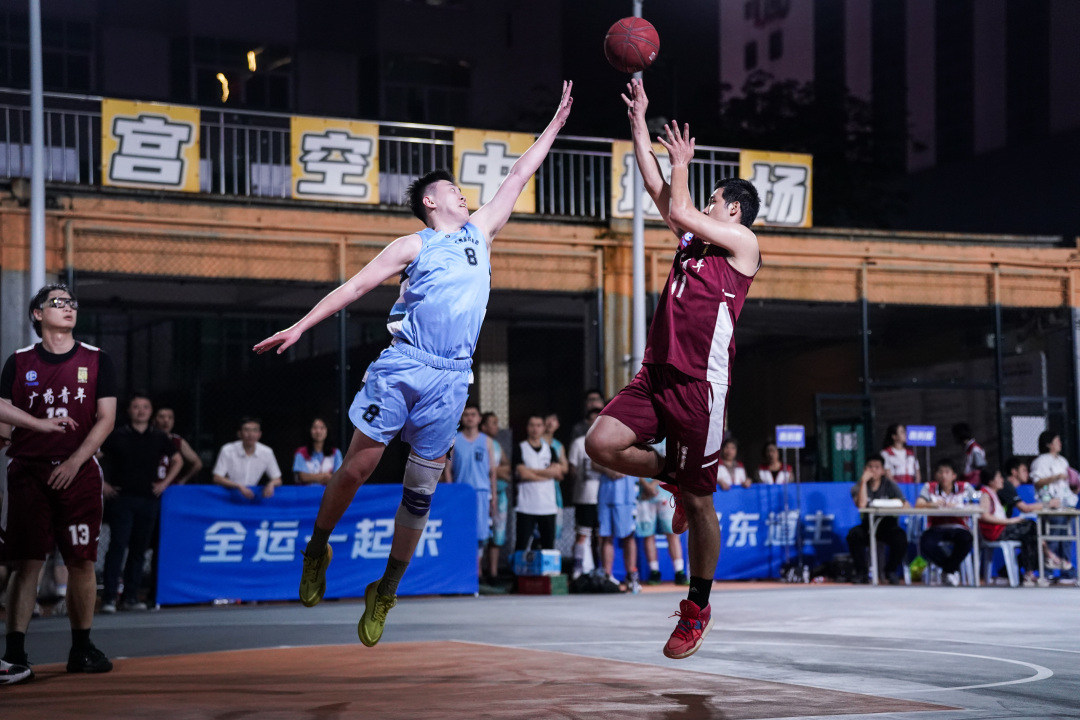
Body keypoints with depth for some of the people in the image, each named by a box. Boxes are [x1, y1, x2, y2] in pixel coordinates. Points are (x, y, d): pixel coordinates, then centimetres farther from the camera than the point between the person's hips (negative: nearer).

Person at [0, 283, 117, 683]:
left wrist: (74, 462, -9)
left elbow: (106, 418, 1)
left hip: (79, 472, 1)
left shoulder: (96, 360, 6)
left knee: (82, 561, 1)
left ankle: (81, 648, 13)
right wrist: (42, 423, -15)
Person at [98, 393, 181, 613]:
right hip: (121, 498, -4)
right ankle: (109, 597, -11)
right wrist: (102, 484, -3)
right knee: (118, 546, -11)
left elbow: (177, 460, 24)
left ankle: (131, 596, 13)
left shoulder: (159, 438, 10)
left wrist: (165, 483, 13)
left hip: (149, 500, 4)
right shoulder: (117, 436, 0)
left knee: (139, 549, 6)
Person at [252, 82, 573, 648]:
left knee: (421, 486, 3)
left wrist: (555, 123, 23)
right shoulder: (413, 246, 4)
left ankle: (385, 594, 11)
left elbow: (518, 177, 22)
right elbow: (354, 286, 1)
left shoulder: (479, 232, 18)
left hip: (451, 378, 4)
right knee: (358, 465, -6)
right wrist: (300, 326, -8)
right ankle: (317, 549, 18)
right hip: (402, 366, -4)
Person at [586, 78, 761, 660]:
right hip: (657, 374, 7)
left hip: (699, 383, -7)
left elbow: (679, 208, -6)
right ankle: (674, 477, 15)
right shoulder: (694, 239, 22)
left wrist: (682, 162, 11)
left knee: (698, 500, 0)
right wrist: (639, 121, 21)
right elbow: (656, 189, 22)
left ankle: (698, 608, 13)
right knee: (602, 444, -14)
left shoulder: (742, 242, 1)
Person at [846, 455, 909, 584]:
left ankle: (891, 570, -5)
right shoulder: (858, 487, 0)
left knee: (900, 537, -32)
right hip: (868, 526, 0)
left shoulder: (890, 485, 2)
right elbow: (861, 505, -23)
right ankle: (861, 572, -15)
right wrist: (863, 481, -20)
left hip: (888, 525, 0)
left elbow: (907, 506, -9)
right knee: (853, 534, -32)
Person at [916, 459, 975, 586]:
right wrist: (933, 504, -27)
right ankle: (954, 568, -4)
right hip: (936, 528, 1)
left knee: (966, 539, -36)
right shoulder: (929, 487, 7)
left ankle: (949, 569, -8)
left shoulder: (964, 487, 7)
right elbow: (918, 505, -6)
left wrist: (956, 506, -18)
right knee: (926, 545, -33)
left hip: (958, 527, -1)